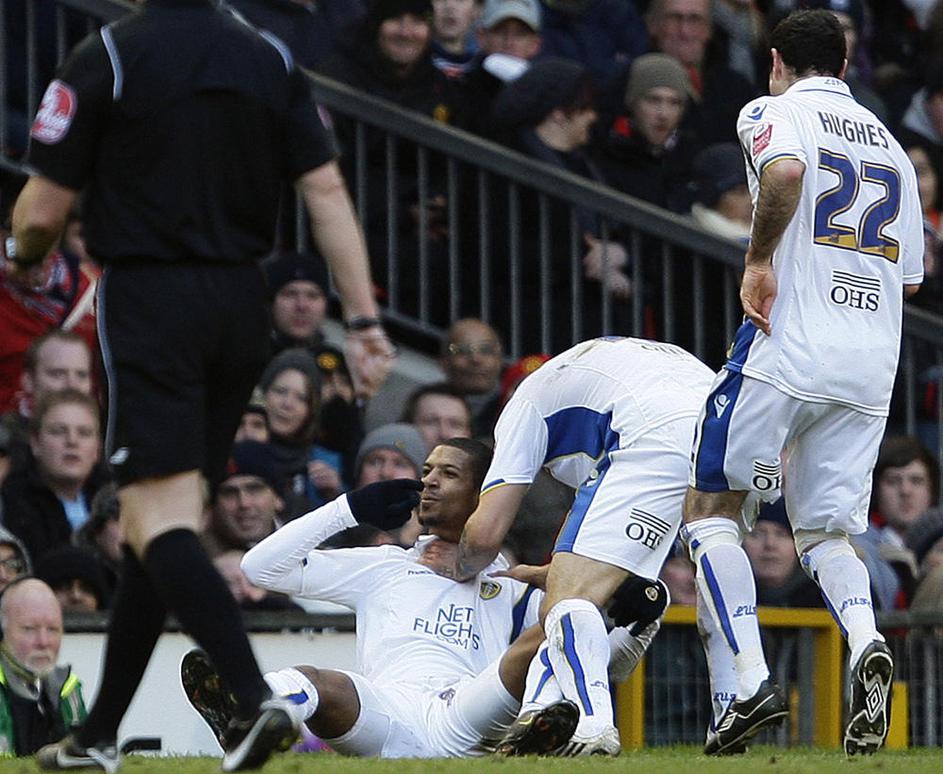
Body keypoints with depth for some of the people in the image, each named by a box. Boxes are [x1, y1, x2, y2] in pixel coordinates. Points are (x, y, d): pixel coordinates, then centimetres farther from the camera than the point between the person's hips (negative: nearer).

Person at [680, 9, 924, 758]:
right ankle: (866, 644, -18)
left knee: (711, 509, 6)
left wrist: (758, 261, -14)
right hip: (873, 365, 6)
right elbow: (909, 279, 20)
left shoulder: (774, 113, 2)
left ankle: (752, 679, -10)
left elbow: (785, 171, -23)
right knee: (825, 530, 13)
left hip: (789, 349, -5)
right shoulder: (890, 146, 20)